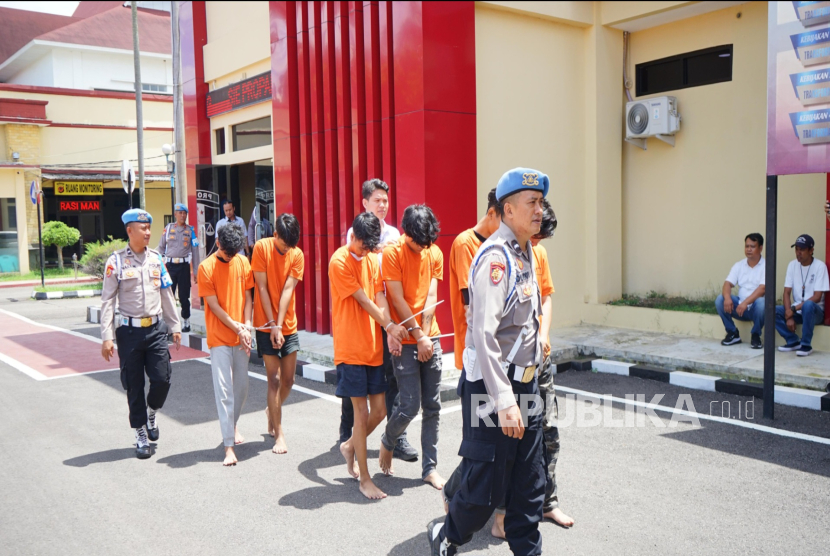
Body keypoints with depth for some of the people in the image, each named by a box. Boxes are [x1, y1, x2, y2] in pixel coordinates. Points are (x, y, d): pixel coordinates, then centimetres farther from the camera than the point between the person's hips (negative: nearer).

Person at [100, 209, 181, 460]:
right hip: (130, 331, -3)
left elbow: (166, 295, 13)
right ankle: (141, 436, 22)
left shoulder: (156, 258, 7)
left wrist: (175, 327, 13)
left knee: (162, 379, -2)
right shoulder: (116, 261, -5)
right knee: (134, 386, 6)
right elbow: (107, 301, -5)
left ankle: (152, 411, 31)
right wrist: (106, 337, -10)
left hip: (156, 328, 3)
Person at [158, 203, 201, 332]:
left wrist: (195, 271, 3)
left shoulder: (190, 230, 5)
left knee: (184, 296, 3)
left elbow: (195, 251, 6)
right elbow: (161, 247, 12)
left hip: (184, 265, -1)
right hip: (170, 265, 1)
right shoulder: (168, 228, 7)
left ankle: (186, 322, 13)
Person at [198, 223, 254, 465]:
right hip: (219, 338, -4)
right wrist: (237, 328, -12)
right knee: (224, 391, -5)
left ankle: (233, 423, 39)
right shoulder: (206, 268, -8)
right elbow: (214, 306, -10)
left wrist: (247, 327, -4)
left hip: (241, 337, 4)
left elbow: (247, 297, 8)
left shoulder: (242, 262, 5)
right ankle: (229, 445, 1)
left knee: (242, 386, 13)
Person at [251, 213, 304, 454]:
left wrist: (280, 324, -16)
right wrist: (272, 325, -12)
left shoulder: (297, 255, -2)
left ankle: (272, 411, 37)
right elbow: (262, 288, -10)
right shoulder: (261, 248, -9)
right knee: (274, 379, -4)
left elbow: (288, 290, -8)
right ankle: (279, 434, 5)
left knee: (288, 379, 9)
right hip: (266, 325, -3)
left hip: (288, 325, 3)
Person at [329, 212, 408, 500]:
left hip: (374, 346, 6)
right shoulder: (340, 262, -10)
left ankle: (350, 446, 35)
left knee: (379, 410, 8)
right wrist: (389, 325, -4)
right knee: (362, 411, -2)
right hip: (350, 348, -6)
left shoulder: (372, 259, 11)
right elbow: (363, 300, -10)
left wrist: (390, 331, -11)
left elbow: (379, 297, 3)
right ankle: (364, 479, 10)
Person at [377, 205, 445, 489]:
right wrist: (418, 336, -10)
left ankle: (430, 467, 16)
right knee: (410, 405, -6)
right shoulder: (392, 253, -9)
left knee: (432, 406, 6)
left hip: (430, 338, 5)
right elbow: (398, 300, -11)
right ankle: (387, 442, 24)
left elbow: (431, 298, 2)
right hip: (405, 340, -5)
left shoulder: (435, 253, 7)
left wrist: (426, 335, -7)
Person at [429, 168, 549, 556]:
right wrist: (503, 400, -27)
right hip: (492, 384, -9)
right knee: (486, 486, 3)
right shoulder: (495, 257, -18)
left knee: (528, 484, 14)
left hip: (524, 382, 9)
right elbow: (484, 334, -25)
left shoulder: (525, 253, 12)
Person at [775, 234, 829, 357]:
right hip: (796, 310, 5)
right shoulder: (792, 265, 2)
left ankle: (806, 345, -23)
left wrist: (794, 308, -22)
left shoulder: (820, 266, -11)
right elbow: (787, 293, -2)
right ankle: (793, 342, -7)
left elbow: (817, 297, -16)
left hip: (814, 311, -5)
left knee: (808, 305, -38)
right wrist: (789, 316, -15)